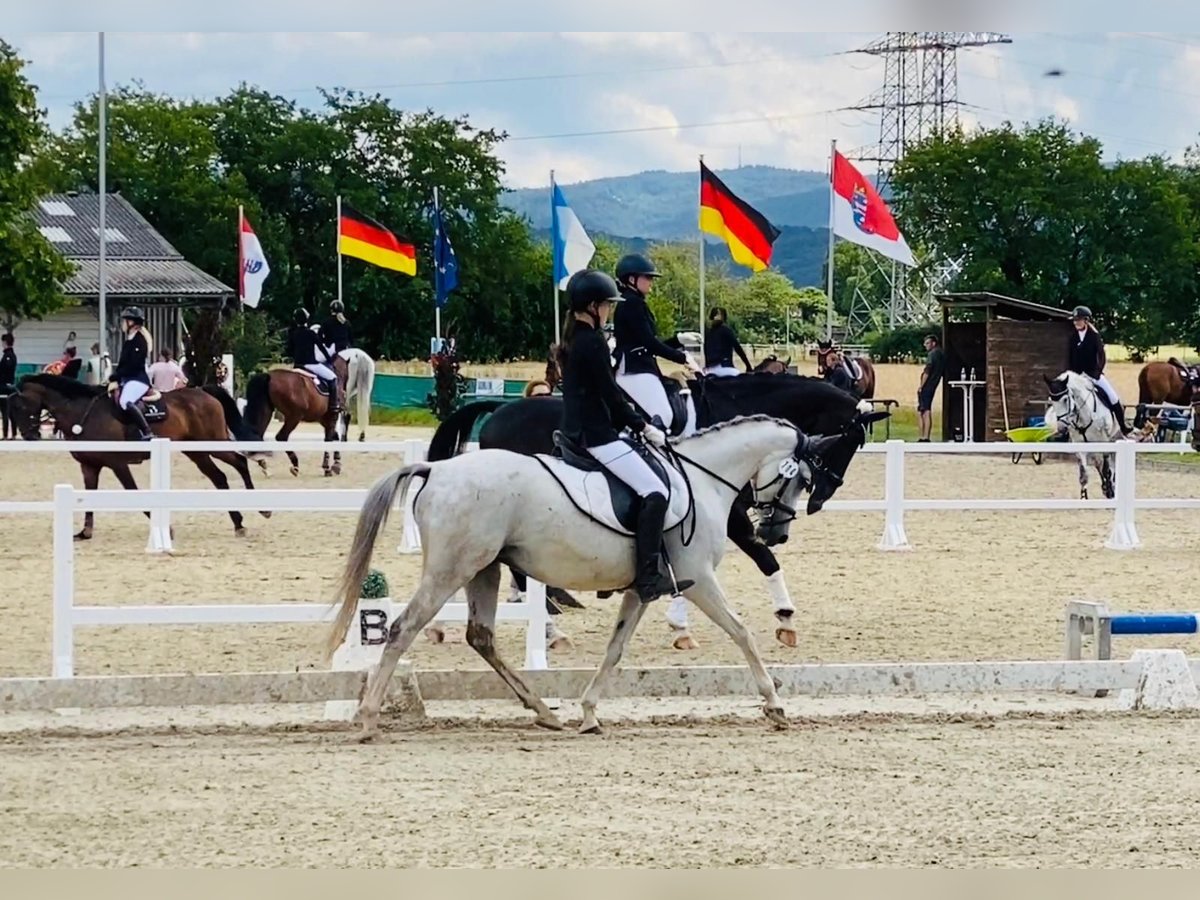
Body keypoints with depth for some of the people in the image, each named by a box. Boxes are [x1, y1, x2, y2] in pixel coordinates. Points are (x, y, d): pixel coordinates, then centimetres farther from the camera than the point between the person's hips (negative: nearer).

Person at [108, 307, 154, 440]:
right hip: (127, 379, 11)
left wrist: (116, 380, -16)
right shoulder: (129, 341, 17)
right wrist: (113, 378, 4)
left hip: (138, 379, -11)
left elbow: (132, 365, -18)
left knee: (125, 402, -33)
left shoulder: (139, 340, -11)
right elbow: (122, 364, 18)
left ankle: (147, 433, -36)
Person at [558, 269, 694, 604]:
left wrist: (629, 420, 16)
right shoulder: (593, 343, -15)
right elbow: (611, 396, -15)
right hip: (596, 435, -11)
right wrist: (643, 427, -5)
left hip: (574, 433, 11)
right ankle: (648, 576, -22)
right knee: (655, 493, -15)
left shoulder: (572, 341, 14)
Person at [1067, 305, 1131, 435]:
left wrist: (1097, 372, -17)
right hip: (1077, 375, 3)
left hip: (1094, 374, -3)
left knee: (1113, 397, -12)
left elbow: (1102, 357, -7)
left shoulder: (1094, 336, -5)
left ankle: (1123, 426, -2)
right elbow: (1070, 360, 6)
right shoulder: (1072, 339, 3)